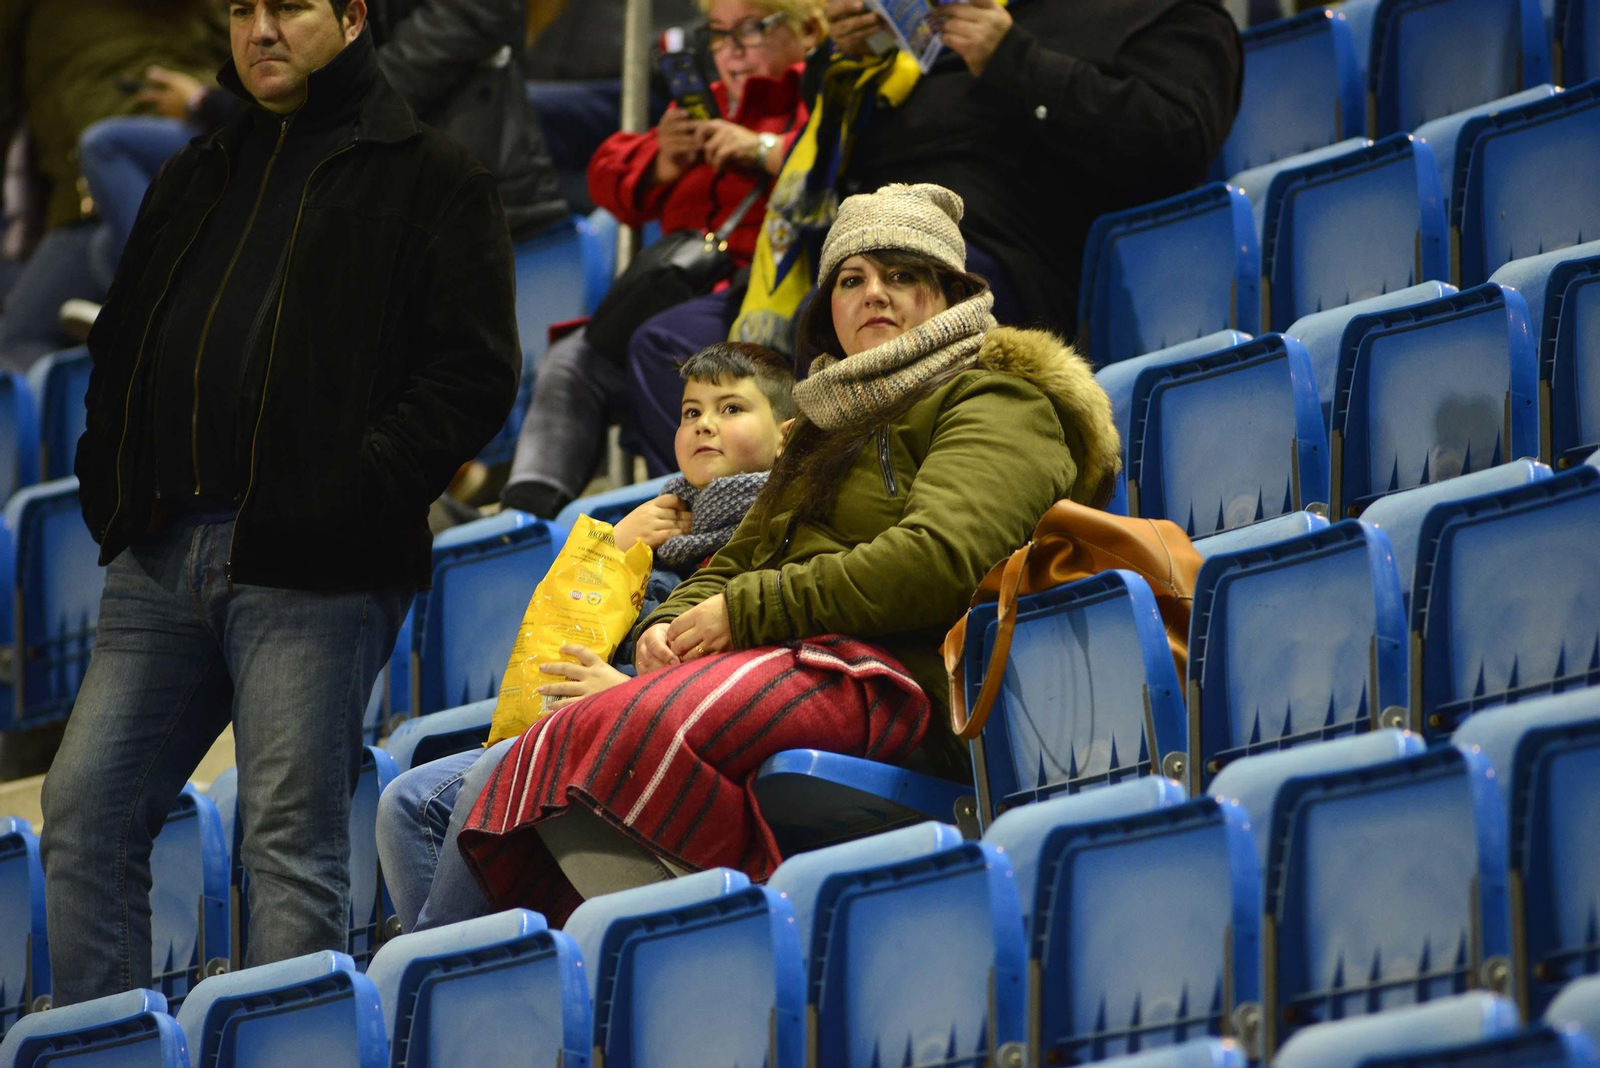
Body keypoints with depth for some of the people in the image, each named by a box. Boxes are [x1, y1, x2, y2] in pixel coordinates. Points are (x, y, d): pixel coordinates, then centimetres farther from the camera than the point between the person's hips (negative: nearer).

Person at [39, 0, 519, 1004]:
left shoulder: (433, 179, 1)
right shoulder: (199, 178, 22)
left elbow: (476, 374, -7)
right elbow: (121, 346, 28)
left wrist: (353, 494, -15)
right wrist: (110, 487, 12)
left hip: (308, 571, -7)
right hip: (162, 556, 7)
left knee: (294, 843, -6)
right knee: (87, 811, 4)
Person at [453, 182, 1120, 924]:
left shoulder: (998, 405, 5)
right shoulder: (831, 430, 33)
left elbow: (936, 562, -12)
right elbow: (738, 561, 31)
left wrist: (746, 611, -11)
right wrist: (669, 624, 5)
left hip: (885, 676, -8)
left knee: (648, 729, -34)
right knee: (554, 747, -19)